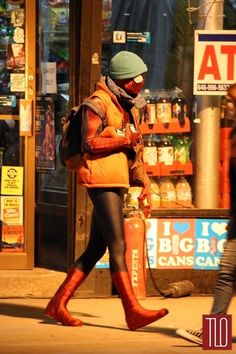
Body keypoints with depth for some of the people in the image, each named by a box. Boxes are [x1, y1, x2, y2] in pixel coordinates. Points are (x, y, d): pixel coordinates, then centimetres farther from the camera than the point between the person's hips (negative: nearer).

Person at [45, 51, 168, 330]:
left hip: (116, 183, 10)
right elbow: (90, 142, -19)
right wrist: (124, 138, -13)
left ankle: (58, 305, 13)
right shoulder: (99, 102, -9)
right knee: (118, 246, -11)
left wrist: (144, 184, 18)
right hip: (102, 181, -10)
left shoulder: (128, 106, 20)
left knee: (96, 249, 9)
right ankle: (133, 312, -14)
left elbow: (135, 152, 25)